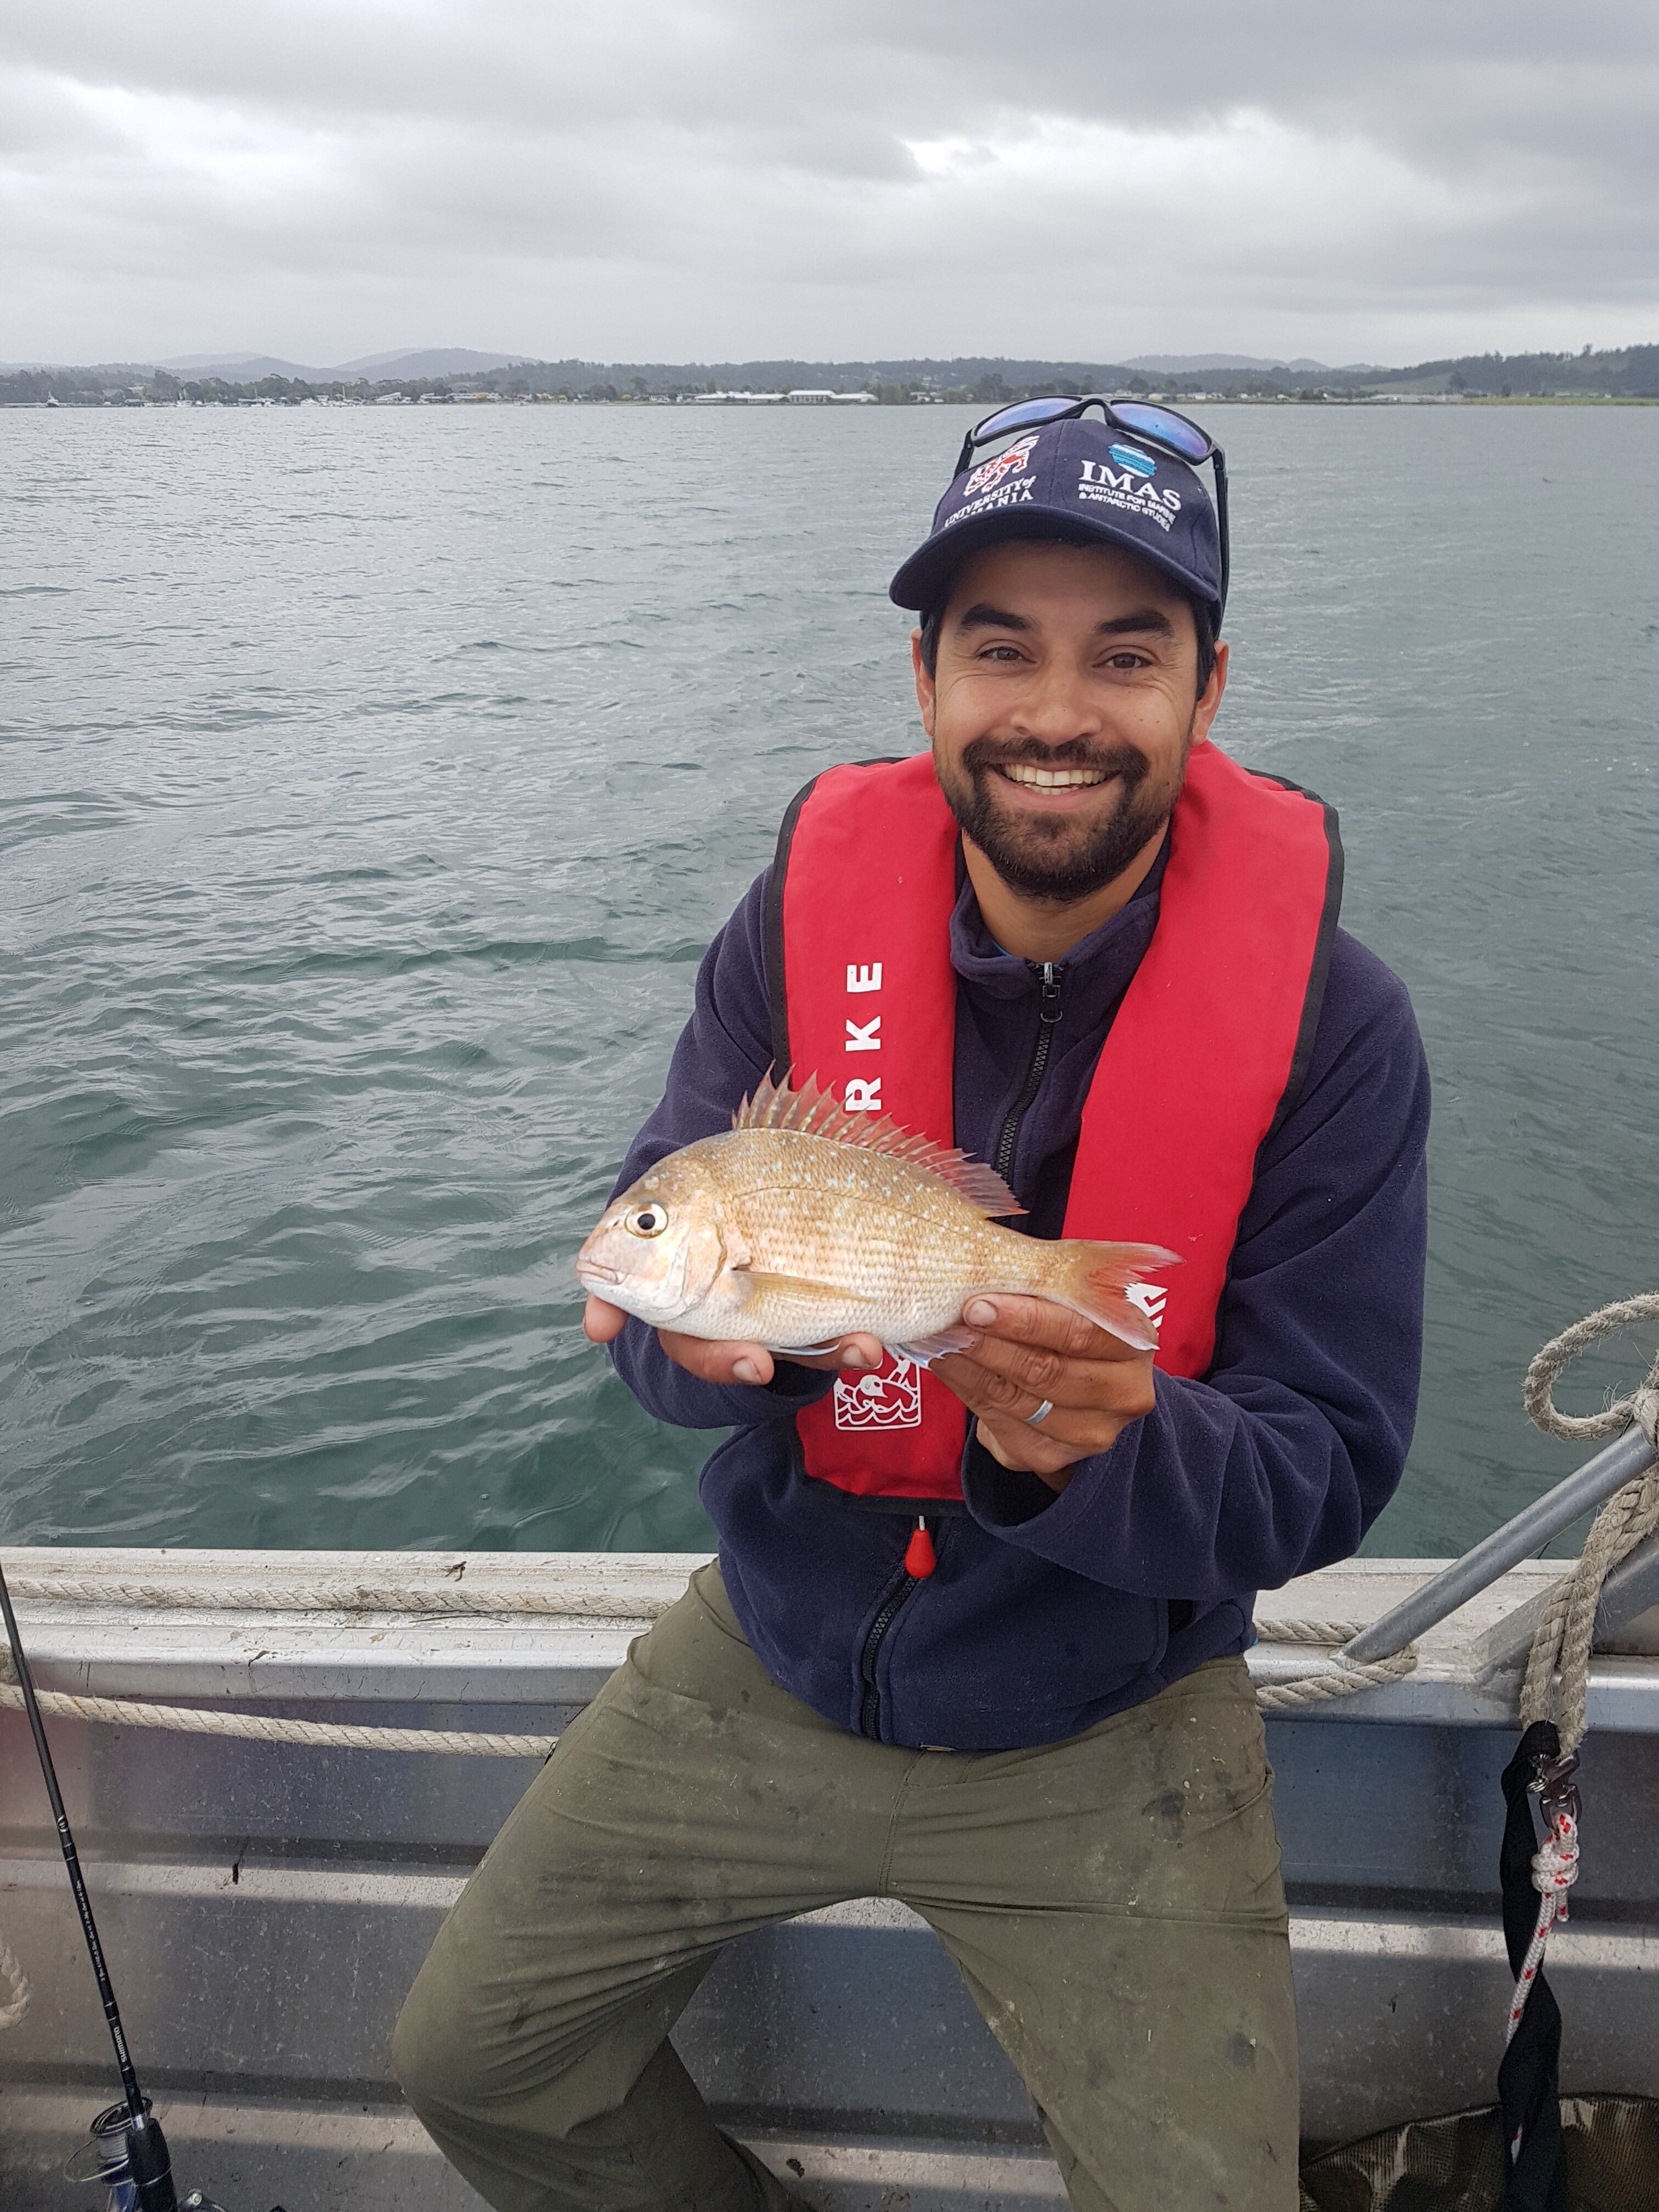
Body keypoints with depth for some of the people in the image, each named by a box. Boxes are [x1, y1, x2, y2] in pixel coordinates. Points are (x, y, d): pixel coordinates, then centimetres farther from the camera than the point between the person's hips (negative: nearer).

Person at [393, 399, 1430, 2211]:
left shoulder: (1327, 1017, -17)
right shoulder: (807, 914, -10)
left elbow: (1329, 1474, -14)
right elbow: (652, 1284, -8)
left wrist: (1099, 1454, -35)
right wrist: (711, 1327, -32)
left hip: (1105, 1729, -2)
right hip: (777, 1650, 3)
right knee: (469, 2060, 11)